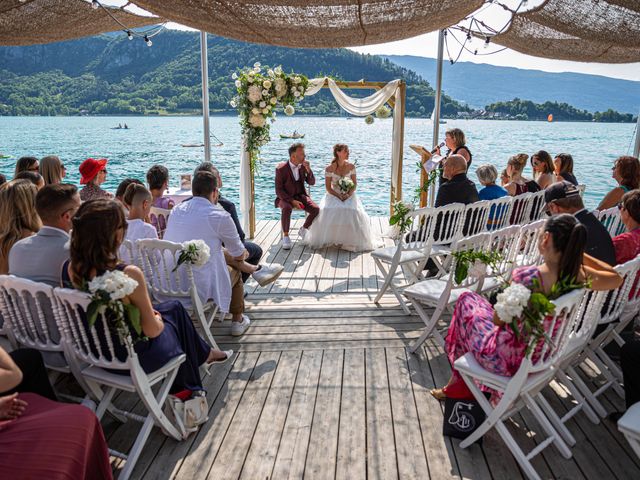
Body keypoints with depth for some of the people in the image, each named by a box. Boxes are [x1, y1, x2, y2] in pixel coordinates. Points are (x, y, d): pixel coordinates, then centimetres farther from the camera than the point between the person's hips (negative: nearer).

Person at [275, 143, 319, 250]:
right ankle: (286, 237, -20)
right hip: (285, 197, -4)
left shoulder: (303, 166, -1)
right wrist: (292, 201, -24)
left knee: (316, 209, -21)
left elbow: (312, 183, 3)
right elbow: (278, 190, -14)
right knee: (287, 208, -38)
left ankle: (303, 230, 6)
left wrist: (308, 169, -14)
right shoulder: (281, 169, -14)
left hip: (300, 196, 4)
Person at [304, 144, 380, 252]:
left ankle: (349, 240, -10)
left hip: (349, 195, 2)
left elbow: (354, 183, 4)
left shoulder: (351, 166, 1)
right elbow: (328, 187, -6)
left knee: (353, 212, -28)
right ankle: (330, 240, -12)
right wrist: (338, 196, -18)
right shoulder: (329, 169, -7)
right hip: (333, 195, -1)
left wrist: (349, 194, -14)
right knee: (329, 212, -31)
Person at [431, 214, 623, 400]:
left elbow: (498, 320, -18)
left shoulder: (526, 277, -32)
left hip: (508, 360, -6)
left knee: (467, 299, 19)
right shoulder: (579, 275, -15)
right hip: (540, 358, 6)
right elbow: (616, 278, 7)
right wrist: (579, 254, 4)